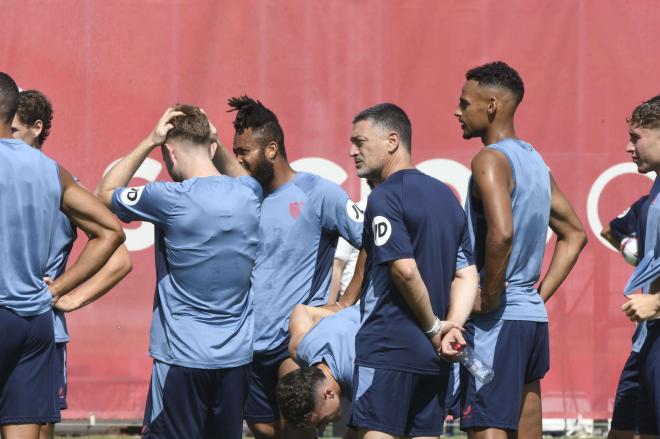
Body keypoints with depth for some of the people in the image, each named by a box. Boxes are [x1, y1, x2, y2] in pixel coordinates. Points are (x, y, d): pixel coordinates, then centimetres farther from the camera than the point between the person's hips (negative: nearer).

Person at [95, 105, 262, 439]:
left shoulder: (169, 199, -14)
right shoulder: (249, 192, 1)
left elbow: (104, 194, 4)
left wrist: (149, 142, 2)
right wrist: (211, 138, 17)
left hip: (183, 357, -5)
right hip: (237, 356, 5)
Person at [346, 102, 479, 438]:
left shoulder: (385, 197, -9)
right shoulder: (445, 195, 16)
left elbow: (405, 269, -19)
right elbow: (467, 275, 13)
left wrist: (434, 326, -8)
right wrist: (451, 327, 1)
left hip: (387, 347, -8)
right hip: (432, 354, 8)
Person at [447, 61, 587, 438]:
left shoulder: (491, 160, -11)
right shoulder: (535, 160, 16)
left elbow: (502, 232, -28)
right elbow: (575, 235, 24)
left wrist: (489, 300, -18)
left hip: (496, 321, -9)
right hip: (533, 317, 9)